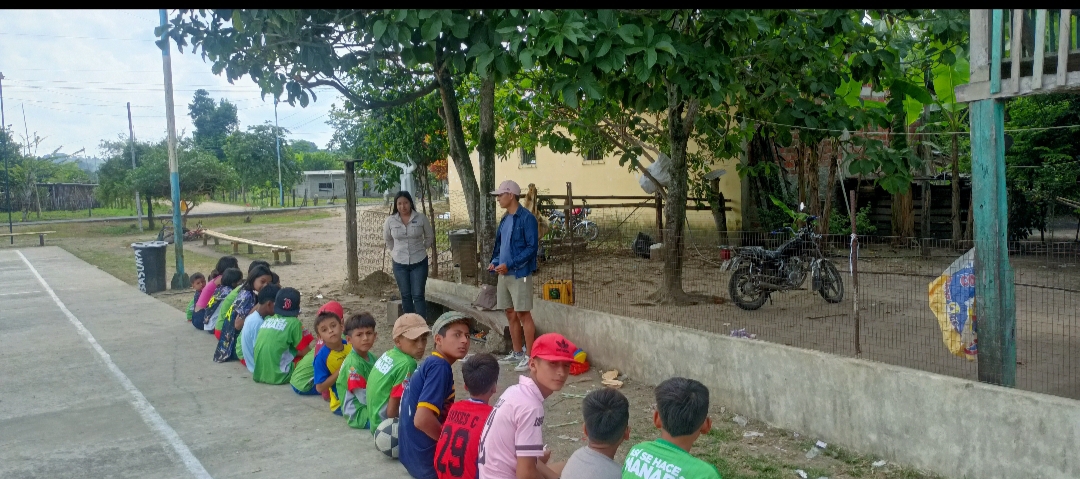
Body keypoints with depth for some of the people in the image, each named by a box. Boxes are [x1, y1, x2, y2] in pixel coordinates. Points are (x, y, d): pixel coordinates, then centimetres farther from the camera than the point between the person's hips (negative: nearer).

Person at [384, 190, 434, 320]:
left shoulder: (421, 218, -8)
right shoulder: (390, 220, -5)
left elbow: (429, 236, 8)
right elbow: (387, 239, 14)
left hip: (419, 262, -2)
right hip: (400, 263, 2)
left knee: (418, 295, -5)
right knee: (406, 296, 8)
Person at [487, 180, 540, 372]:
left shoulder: (526, 218, -12)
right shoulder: (505, 219, 14)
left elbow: (532, 247, -16)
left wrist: (509, 265, -20)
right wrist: (494, 262, 4)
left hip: (519, 273, -8)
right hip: (504, 273, 8)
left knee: (523, 314, -6)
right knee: (511, 314, 12)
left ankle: (530, 356, -1)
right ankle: (517, 353, 22)